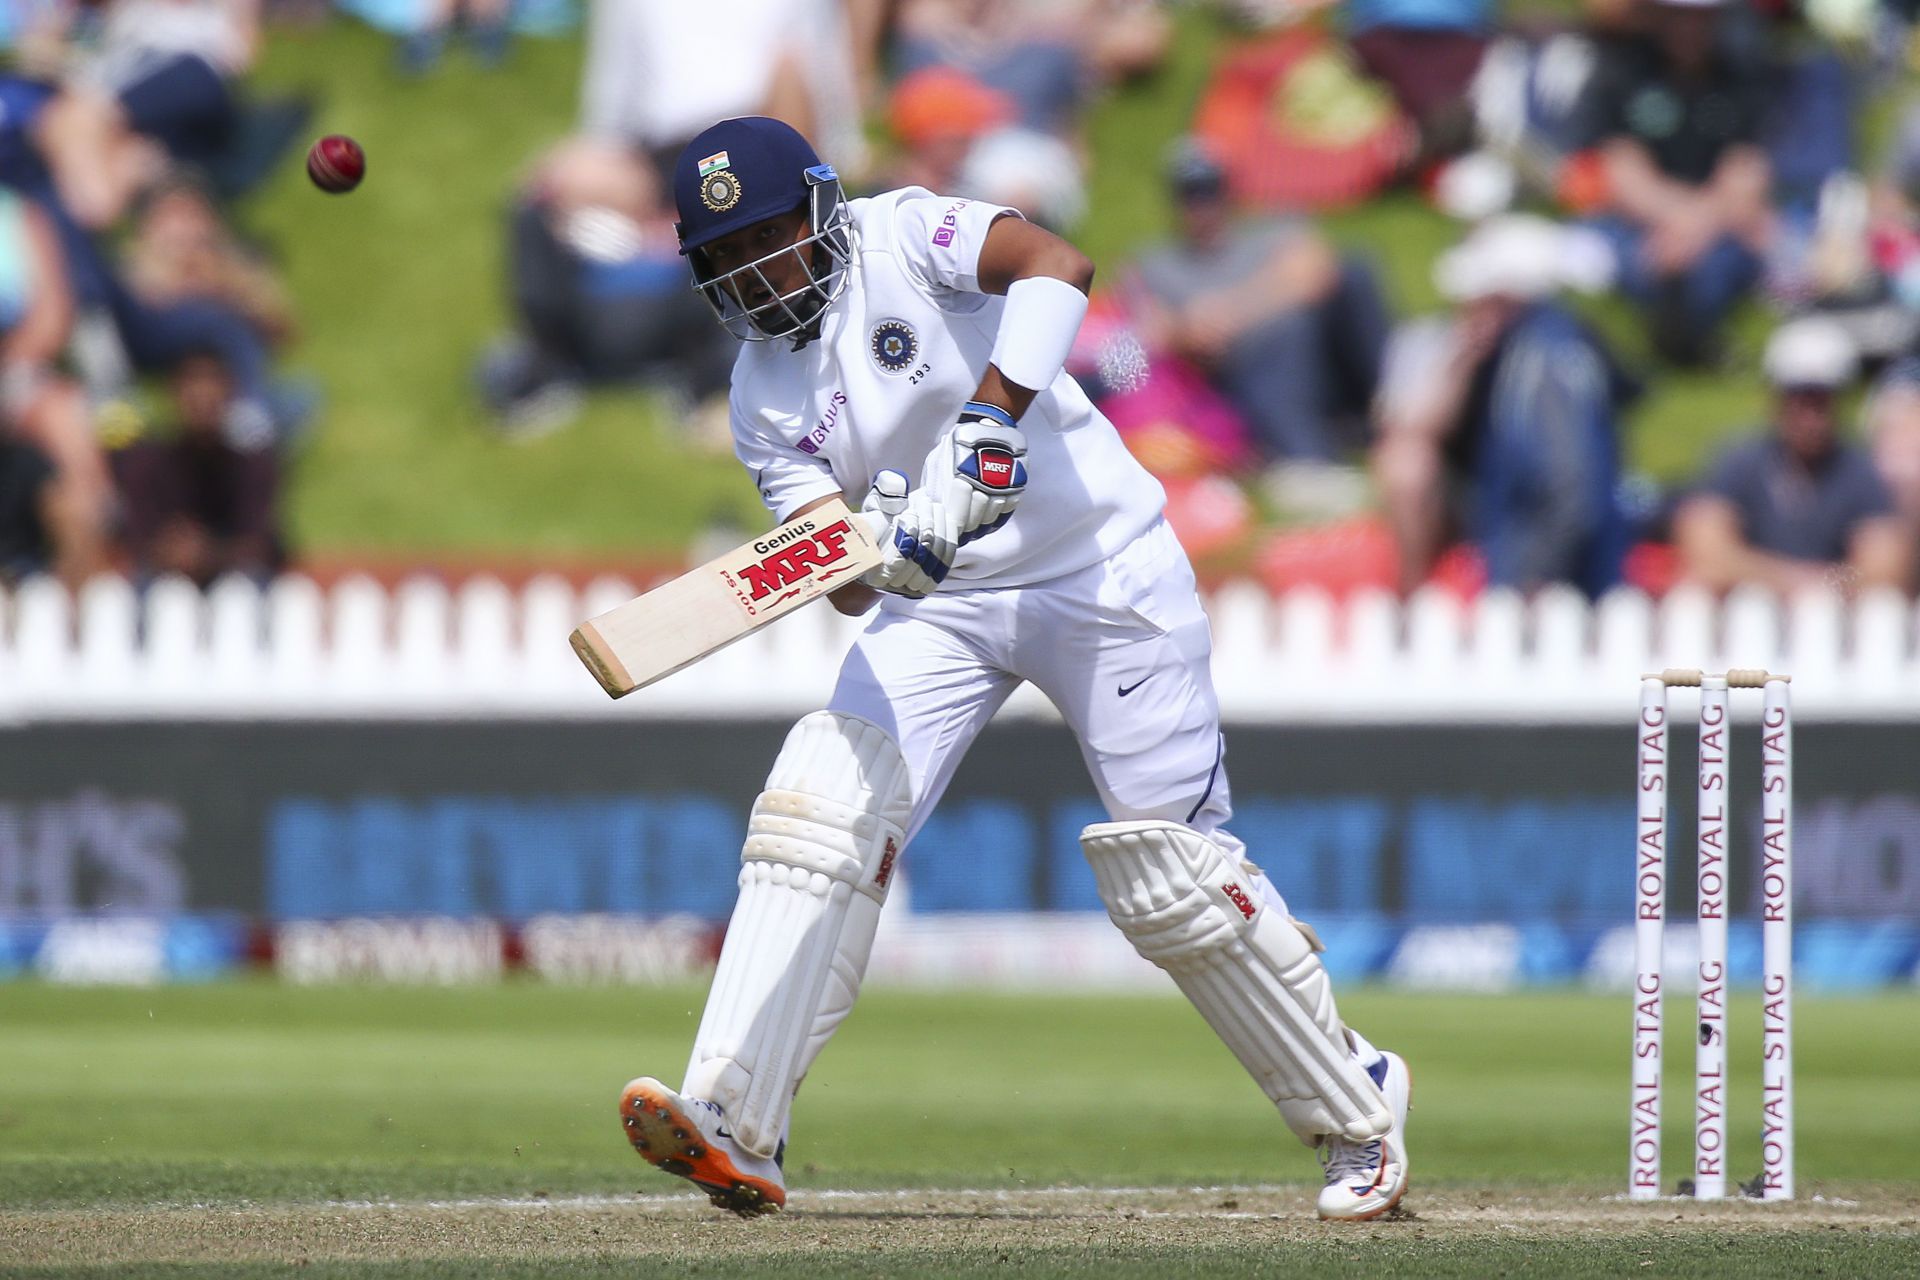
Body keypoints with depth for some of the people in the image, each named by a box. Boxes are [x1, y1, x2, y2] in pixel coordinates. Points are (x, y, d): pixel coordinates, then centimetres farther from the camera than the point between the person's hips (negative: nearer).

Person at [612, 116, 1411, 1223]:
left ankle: (1356, 1105, 13)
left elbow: (1058, 266, -31)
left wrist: (983, 428, -41)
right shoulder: (766, 396, 4)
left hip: (1100, 571, -5)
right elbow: (846, 587, -6)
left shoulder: (905, 238, -11)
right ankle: (736, 1131, -22)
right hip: (936, 605, 5)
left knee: (1171, 875, -7)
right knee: (822, 815, -16)